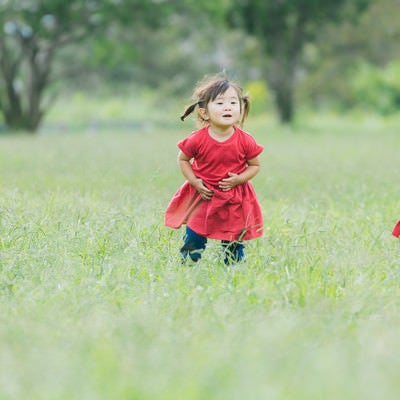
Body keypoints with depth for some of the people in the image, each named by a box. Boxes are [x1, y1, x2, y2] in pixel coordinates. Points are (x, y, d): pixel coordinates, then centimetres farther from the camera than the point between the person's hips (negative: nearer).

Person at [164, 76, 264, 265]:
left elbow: (255, 165, 0)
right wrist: (194, 181, -12)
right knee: (193, 241, 1)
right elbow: (182, 159, 0)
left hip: (235, 202, 1)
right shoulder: (197, 140, -17)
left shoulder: (245, 141, -15)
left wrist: (239, 179, -17)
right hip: (203, 196, -1)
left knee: (234, 244, 8)